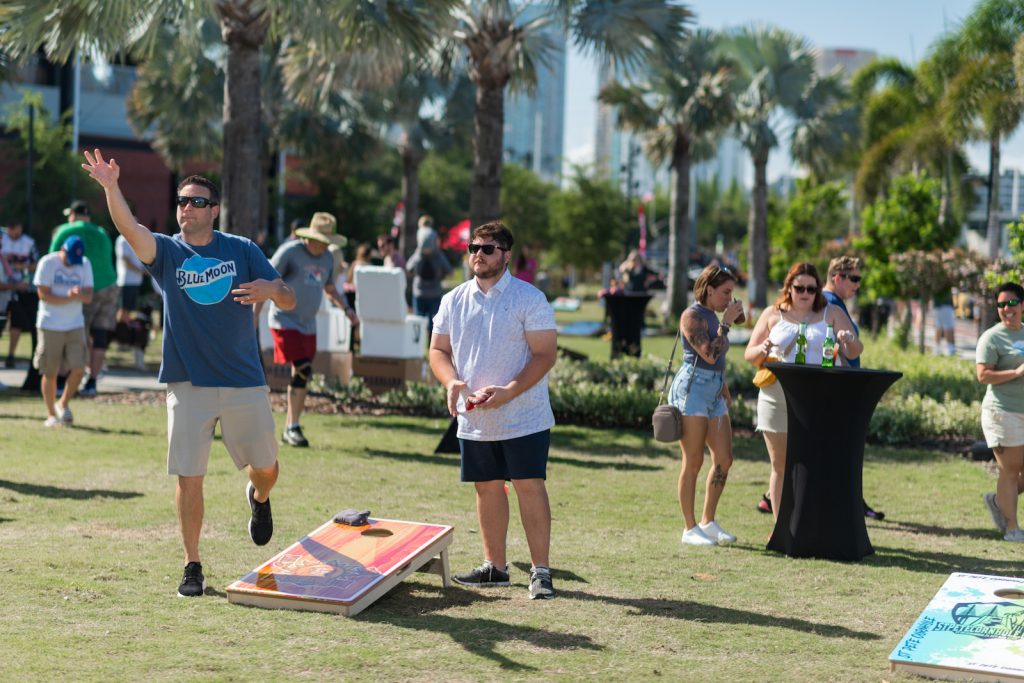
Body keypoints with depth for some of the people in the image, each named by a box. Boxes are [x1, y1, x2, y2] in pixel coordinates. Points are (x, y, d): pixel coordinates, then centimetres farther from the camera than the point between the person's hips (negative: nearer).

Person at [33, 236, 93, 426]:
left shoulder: (85, 264, 5)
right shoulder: (48, 263, -7)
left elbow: (89, 296, 0)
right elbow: (43, 294, -12)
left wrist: (79, 294, -23)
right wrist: (69, 298, -19)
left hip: (76, 325, 3)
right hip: (50, 326, -3)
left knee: (79, 369, -6)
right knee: (50, 373, 1)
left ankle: (64, 404, 17)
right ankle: (51, 414, 13)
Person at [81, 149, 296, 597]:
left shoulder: (242, 250, 4)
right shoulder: (166, 251, 2)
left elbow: (289, 301, 3)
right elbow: (128, 227, -18)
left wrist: (270, 289, -21)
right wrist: (110, 187, -36)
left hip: (245, 380, 1)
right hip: (188, 383, -1)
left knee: (266, 468, 9)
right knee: (189, 477, -3)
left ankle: (259, 498, 45)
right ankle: (192, 567, 9)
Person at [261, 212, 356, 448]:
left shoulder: (327, 258, 10)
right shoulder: (290, 251, -10)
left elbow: (330, 290, 24)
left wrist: (346, 308, 8)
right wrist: (254, 315, -14)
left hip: (308, 325, 7)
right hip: (285, 320, -7)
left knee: (301, 376, 7)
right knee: (302, 369, -17)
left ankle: (289, 429, 18)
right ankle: (293, 427, -10)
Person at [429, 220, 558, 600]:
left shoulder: (529, 298, -7)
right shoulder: (453, 301, 8)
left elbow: (545, 354, -10)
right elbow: (438, 349, 13)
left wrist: (507, 392, -21)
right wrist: (452, 381, -9)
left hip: (523, 416, -5)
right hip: (473, 420, 5)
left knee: (530, 486, -7)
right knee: (487, 487, 11)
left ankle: (540, 571, -2)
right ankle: (494, 566, 22)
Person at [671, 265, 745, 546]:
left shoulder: (712, 317, 17)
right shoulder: (692, 316, -9)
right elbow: (709, 354, -21)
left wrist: (725, 390, 16)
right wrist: (727, 322, -14)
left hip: (714, 393, 9)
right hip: (692, 390, -9)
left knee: (724, 459, 4)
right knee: (693, 462, -5)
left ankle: (708, 522, 14)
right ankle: (690, 529, 1)